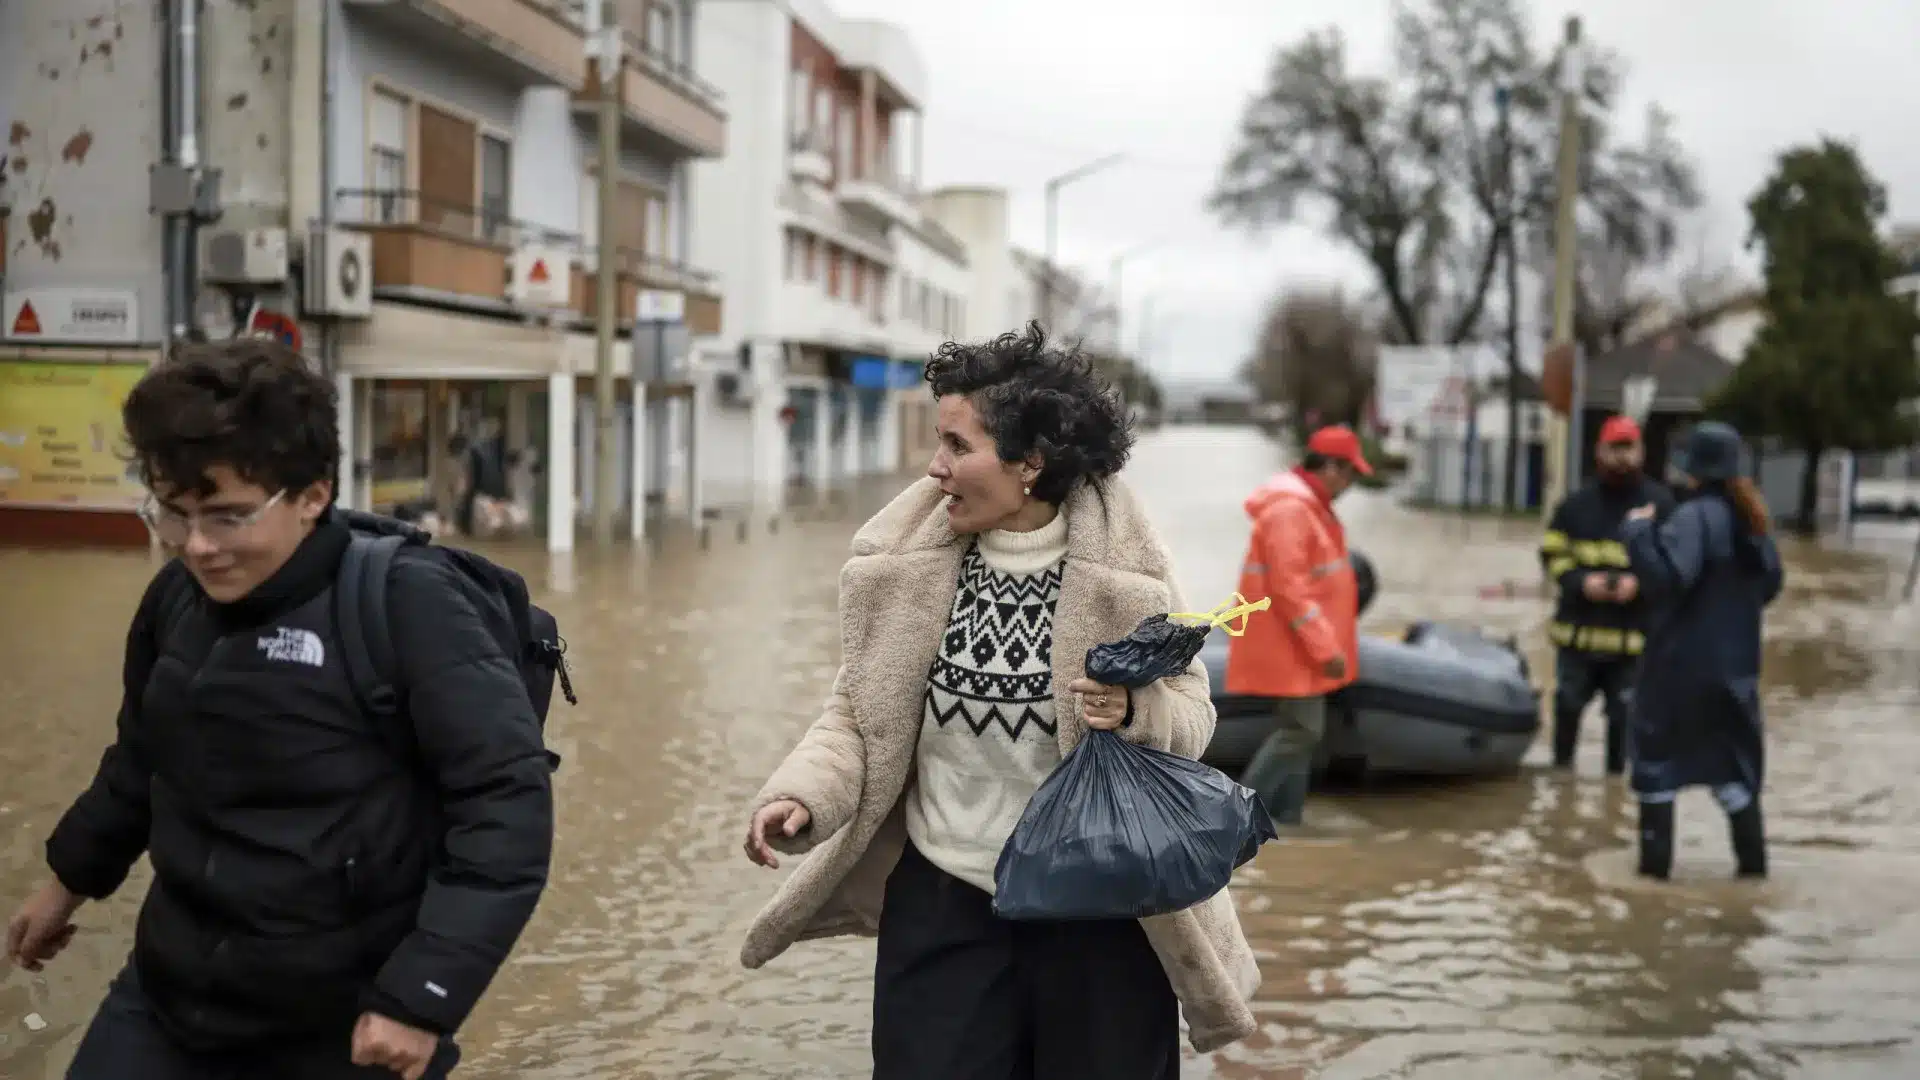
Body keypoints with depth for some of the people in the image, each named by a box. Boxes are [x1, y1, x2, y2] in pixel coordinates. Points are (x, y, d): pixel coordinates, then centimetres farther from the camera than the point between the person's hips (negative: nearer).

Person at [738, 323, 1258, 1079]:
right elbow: (860, 709, -1)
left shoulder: (1124, 569, -12)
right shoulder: (907, 562, -5)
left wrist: (1135, 712, -26)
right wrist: (803, 794, -18)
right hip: (942, 901, 2)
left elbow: (1192, 713, -5)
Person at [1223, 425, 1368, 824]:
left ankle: (1284, 821, 16)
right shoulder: (1289, 508, -20)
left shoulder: (1309, 504, 15)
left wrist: (1327, 642, 24)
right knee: (1301, 730, -10)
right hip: (1289, 643, -11)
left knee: (1300, 730, 12)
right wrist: (1325, 647, -23)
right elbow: (1289, 587, -25)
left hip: (1298, 643, 11)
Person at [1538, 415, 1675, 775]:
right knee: (1568, 704, 9)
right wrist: (1580, 582, -11)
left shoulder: (1661, 503, 2)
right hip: (1579, 626, 2)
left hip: (1633, 631, -2)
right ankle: (1561, 767, 27)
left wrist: (1641, 583, -16)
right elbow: (1553, 552, 7)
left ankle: (1616, 774, 15)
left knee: (1624, 712, 2)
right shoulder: (1576, 502, 7)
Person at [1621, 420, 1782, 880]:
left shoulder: (1695, 516, -16)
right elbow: (1770, 582, 19)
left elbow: (1666, 576, -26)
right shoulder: (1750, 516, 10)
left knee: (1656, 753, 3)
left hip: (1682, 661, -7)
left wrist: (1639, 530, -17)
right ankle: (1752, 858, 16)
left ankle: (1656, 858, 4)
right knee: (1731, 757, 16)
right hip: (1735, 661, 8)